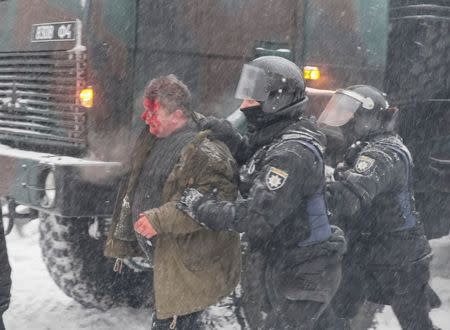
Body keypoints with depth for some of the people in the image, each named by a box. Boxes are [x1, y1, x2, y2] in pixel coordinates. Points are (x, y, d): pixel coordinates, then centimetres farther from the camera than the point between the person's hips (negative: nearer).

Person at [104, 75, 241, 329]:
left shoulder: (203, 151, -21)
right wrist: (123, 238, 23)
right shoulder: (155, 141, 9)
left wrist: (159, 219, -28)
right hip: (166, 258, 10)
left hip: (191, 267, -9)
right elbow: (137, 191, 21)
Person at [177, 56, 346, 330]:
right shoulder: (276, 140, 6)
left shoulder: (292, 153, -25)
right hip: (277, 269, 10)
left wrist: (201, 205, -19)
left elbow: (256, 218, -29)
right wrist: (230, 139, 1)